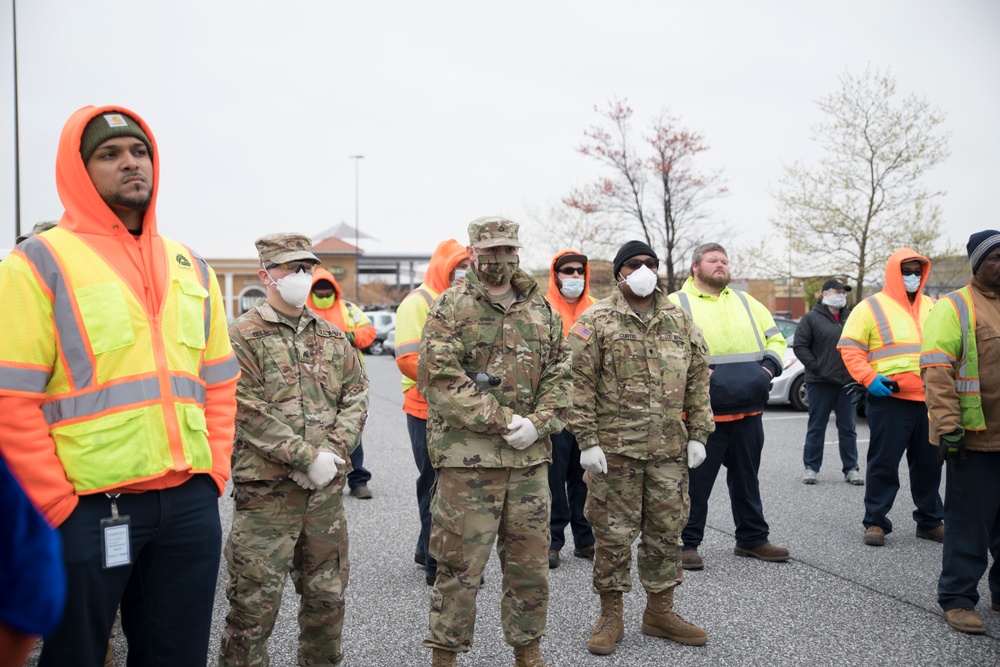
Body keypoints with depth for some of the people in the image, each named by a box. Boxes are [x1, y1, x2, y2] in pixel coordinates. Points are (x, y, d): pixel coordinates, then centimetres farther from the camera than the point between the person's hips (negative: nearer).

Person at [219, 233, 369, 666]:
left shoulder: (332, 337, 12)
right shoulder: (242, 337, -6)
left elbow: (355, 398, 8)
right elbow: (251, 414, -14)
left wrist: (333, 452, -8)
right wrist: (309, 457, -18)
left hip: (326, 487, 5)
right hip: (266, 489, -5)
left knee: (327, 595, 16)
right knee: (255, 602, 0)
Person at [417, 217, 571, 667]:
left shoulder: (542, 311, 12)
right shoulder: (449, 309, -3)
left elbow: (558, 376, 12)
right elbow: (440, 380, -13)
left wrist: (538, 423, -7)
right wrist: (504, 420, -17)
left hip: (530, 457, 5)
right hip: (467, 457, -5)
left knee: (530, 562, 13)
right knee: (460, 563, 2)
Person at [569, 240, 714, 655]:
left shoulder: (680, 321, 11)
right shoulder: (596, 321, -2)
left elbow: (698, 380, 14)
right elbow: (581, 384, -6)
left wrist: (698, 435, 7)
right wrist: (587, 441, -11)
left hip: (670, 449, 4)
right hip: (615, 447, -4)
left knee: (667, 530, 11)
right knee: (613, 532, 3)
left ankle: (659, 612, 26)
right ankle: (611, 616, 17)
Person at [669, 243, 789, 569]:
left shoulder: (746, 302, 18)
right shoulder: (677, 304, 0)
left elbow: (774, 337, 23)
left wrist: (771, 364, 4)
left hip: (748, 410, 6)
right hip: (703, 412, -5)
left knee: (747, 477, 16)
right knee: (696, 481, 0)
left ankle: (752, 538, 30)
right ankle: (686, 543, 12)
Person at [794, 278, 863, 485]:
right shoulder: (811, 318, 0)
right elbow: (800, 346, -5)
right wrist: (816, 367, -12)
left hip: (847, 382, 4)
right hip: (820, 382, -4)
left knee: (848, 428, 8)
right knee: (816, 427, 4)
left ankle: (851, 468, 15)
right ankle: (811, 467, 12)